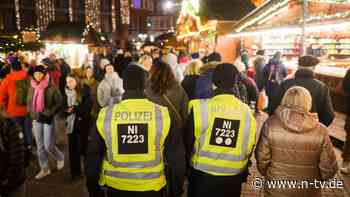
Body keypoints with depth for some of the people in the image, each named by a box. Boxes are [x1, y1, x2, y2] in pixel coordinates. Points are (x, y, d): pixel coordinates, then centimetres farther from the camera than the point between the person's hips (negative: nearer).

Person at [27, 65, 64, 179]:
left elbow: (59, 103, -9)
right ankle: (44, 169, 27)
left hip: (49, 120, -5)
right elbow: (29, 103, 12)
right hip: (37, 120, 5)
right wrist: (33, 114, -2)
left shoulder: (52, 88, -12)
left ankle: (60, 158, 28)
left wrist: (48, 113, -16)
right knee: (40, 146, 12)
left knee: (48, 146, -3)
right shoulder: (32, 87, 4)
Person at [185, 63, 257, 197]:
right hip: (233, 179, 2)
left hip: (202, 176, -2)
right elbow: (248, 150, 4)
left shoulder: (200, 107, -17)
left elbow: (188, 142, -6)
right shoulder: (247, 112, -8)